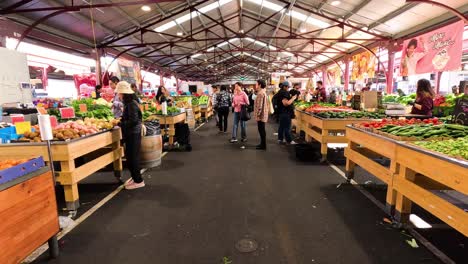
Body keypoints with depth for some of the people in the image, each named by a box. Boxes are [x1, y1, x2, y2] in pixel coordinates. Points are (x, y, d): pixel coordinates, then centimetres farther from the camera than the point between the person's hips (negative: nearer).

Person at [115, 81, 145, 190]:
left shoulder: (131, 104, -18)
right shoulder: (128, 103, 10)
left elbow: (133, 121, -23)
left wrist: (120, 123, -16)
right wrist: (120, 120, 3)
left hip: (133, 135, -9)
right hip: (130, 134, 9)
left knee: (133, 157, -1)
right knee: (129, 156, 16)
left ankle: (138, 181, 11)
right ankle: (135, 177, 29)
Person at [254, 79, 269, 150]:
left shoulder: (260, 93, -18)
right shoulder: (263, 92, 16)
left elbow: (259, 106, -22)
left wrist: (257, 115, -19)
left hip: (261, 116, -10)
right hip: (263, 115, 10)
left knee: (261, 131, -4)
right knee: (262, 130, 16)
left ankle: (263, 146, 3)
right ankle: (262, 144, 25)